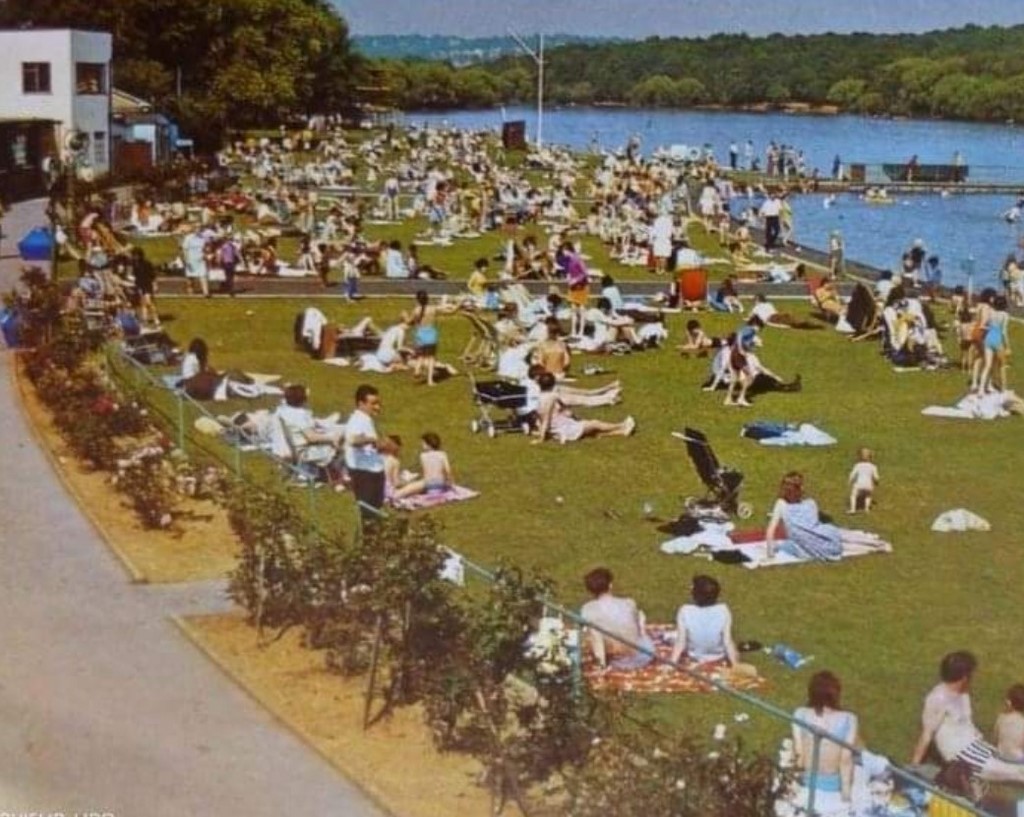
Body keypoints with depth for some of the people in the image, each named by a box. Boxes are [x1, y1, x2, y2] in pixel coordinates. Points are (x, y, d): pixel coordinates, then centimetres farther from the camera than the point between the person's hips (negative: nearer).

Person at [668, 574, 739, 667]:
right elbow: (727, 642, -21)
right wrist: (735, 665, -9)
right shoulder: (723, 611, -28)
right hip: (718, 659, 0)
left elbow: (680, 643, -22)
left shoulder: (685, 612, -29)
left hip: (694, 659, 0)